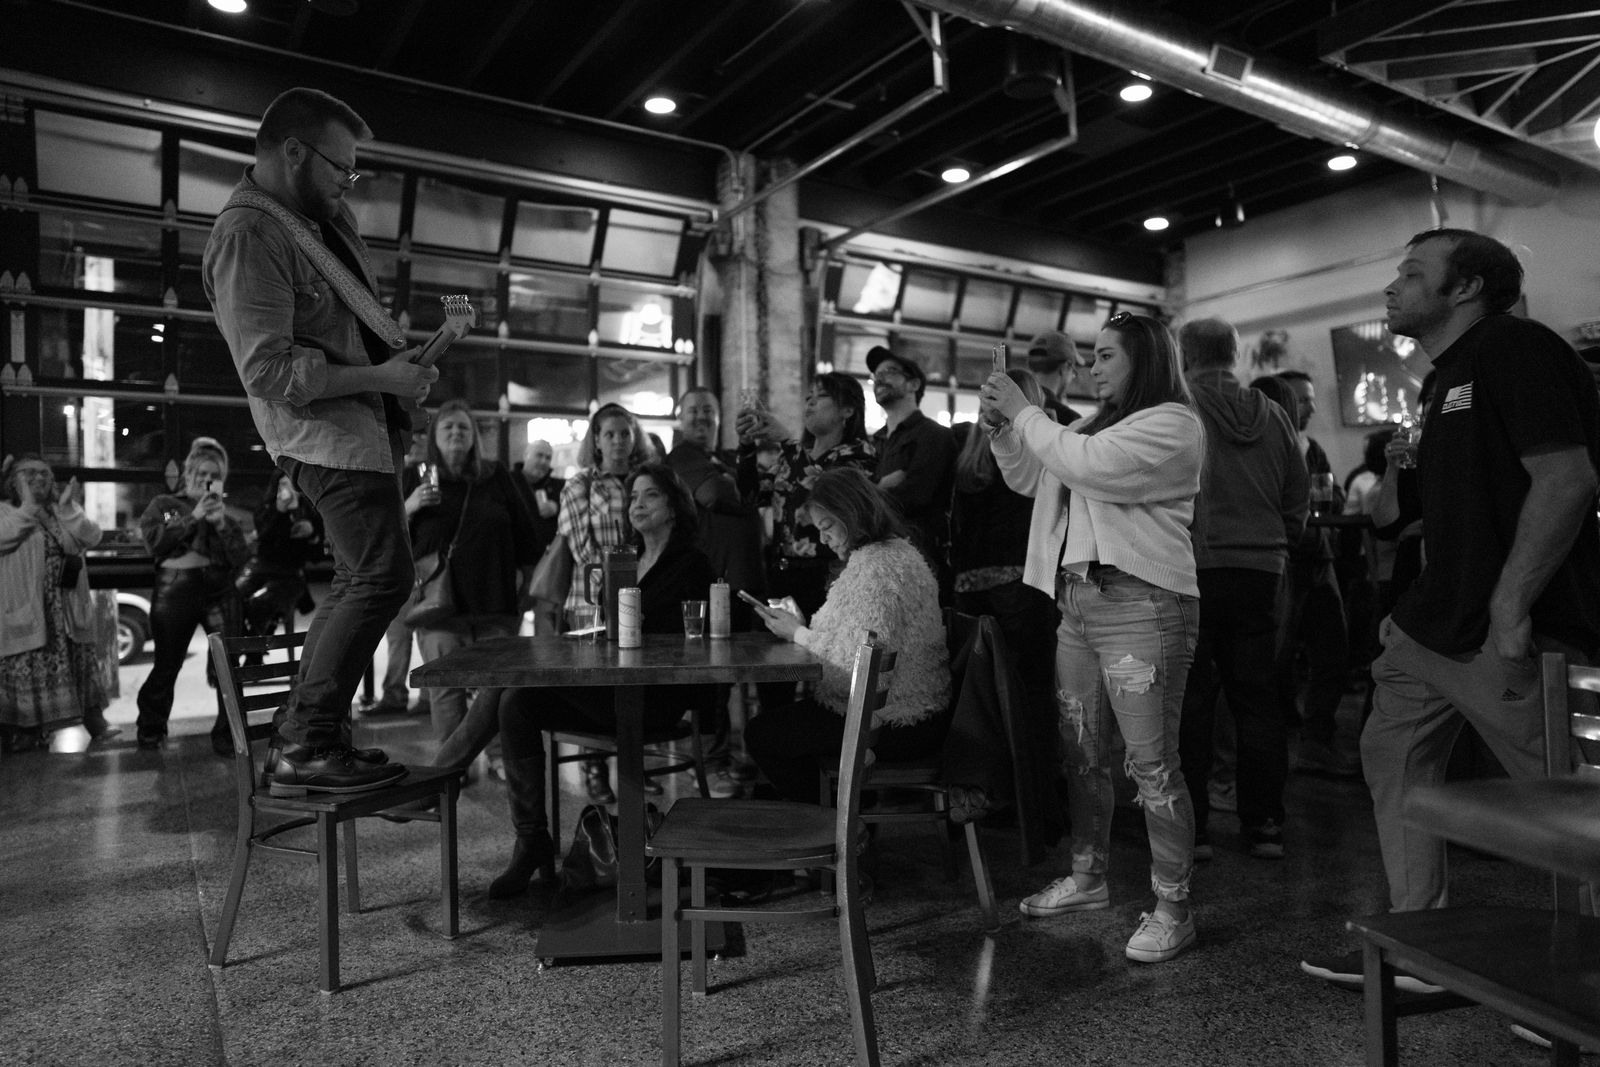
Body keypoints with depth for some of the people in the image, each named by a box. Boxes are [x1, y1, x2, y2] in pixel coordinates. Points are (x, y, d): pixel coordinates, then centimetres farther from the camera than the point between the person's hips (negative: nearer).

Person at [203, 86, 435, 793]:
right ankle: (308, 748, -3)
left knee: (358, 582, 14)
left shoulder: (326, 213, 13)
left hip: (363, 423, 10)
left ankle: (301, 740, 24)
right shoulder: (247, 237, -16)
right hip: (328, 431, -10)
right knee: (381, 578, -14)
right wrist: (381, 376, -20)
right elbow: (270, 369, -22)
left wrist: (408, 347, 10)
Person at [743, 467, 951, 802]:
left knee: (760, 735, -1)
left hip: (898, 724, -10)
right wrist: (806, 628, 5)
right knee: (780, 717, 19)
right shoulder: (899, 551, 11)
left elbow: (857, 669, -24)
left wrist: (799, 634, -12)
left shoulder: (876, 567, -22)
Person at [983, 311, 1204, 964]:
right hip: (1077, 603, 9)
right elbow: (1030, 480, 23)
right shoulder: (1097, 425, 21)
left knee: (1152, 763, -5)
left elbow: (1089, 466, -20)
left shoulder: (1172, 423, -6)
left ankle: (1172, 910, 8)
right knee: (1081, 753, 15)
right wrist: (1001, 428, 8)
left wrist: (1024, 412, -10)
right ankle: (1087, 878, 29)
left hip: (1140, 607, -9)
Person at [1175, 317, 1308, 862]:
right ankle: (1265, 823, 18)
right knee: (1257, 698, 11)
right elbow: (1298, 501, 12)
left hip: (1193, 569, -4)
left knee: (1190, 701, 2)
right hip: (1260, 571, 4)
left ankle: (1191, 826, 7)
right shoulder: (1272, 416, 9)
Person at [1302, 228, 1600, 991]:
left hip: (1515, 631, -10)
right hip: (1438, 623, 10)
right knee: (1392, 754, 11)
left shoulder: (1518, 350, -9)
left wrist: (1511, 607, -24)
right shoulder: (1450, 379, 19)